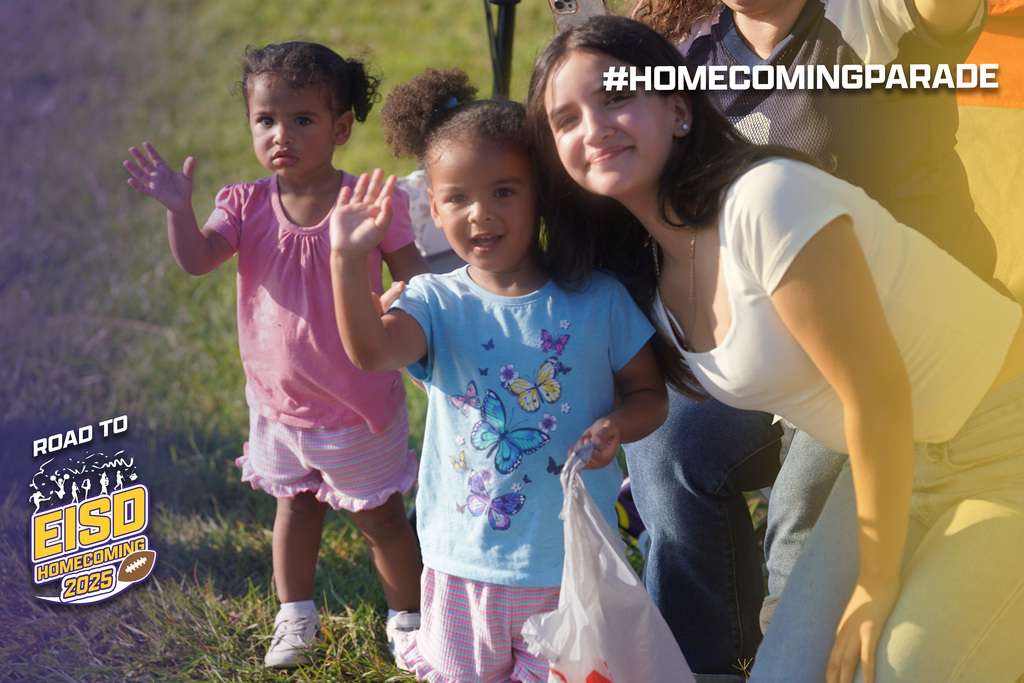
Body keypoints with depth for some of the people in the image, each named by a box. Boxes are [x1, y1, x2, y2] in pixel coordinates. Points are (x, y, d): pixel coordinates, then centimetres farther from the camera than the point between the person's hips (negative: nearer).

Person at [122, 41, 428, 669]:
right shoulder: (248, 205, -8)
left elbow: (417, 289, -13)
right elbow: (196, 259, -22)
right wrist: (180, 209, -40)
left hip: (358, 405, -3)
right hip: (278, 400, 3)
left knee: (380, 517, 13)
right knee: (294, 505, 23)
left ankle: (408, 617, 34)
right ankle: (296, 616, 43)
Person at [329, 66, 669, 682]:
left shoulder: (597, 298, -3)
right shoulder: (438, 302, -4)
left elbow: (650, 393, 5)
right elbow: (372, 350, -24)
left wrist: (616, 425, -16)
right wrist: (349, 261, -35)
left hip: (573, 566, 0)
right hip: (466, 561, 1)